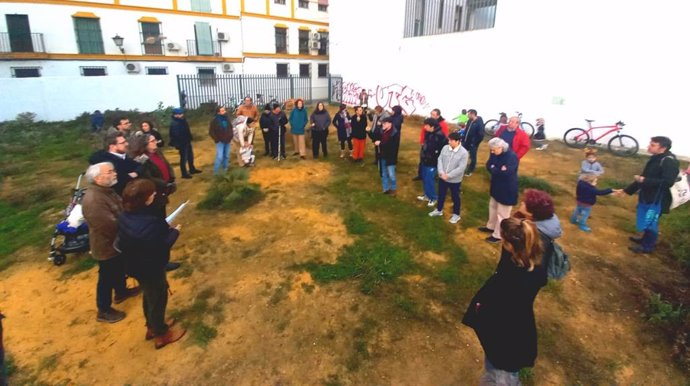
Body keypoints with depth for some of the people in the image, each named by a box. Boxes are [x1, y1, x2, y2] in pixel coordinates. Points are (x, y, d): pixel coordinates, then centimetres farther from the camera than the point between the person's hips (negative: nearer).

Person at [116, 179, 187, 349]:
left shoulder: (125, 216, -6)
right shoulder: (148, 223, -36)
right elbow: (161, 246, -29)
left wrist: (164, 229, 2)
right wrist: (174, 232, -13)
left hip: (136, 265, 9)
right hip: (150, 268, -9)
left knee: (149, 297, 28)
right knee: (158, 299, 13)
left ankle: (152, 327, 49)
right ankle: (161, 334, 34)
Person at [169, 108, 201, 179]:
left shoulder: (183, 121, 6)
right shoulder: (174, 124, -22)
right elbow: (175, 136, -25)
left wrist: (189, 139, 16)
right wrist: (177, 146, -25)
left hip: (187, 142, 9)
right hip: (181, 144, -9)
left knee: (190, 156, 20)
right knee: (184, 159, 1)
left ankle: (192, 169, 37)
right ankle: (184, 174, 12)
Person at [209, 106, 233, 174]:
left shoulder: (226, 119, 2)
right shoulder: (214, 121, -13)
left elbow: (230, 128, 18)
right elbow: (211, 132, -8)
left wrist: (231, 137, 10)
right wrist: (217, 140, -11)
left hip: (227, 141, 5)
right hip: (220, 142, -5)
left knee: (226, 156, 11)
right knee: (219, 157, -11)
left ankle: (225, 170, 26)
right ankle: (215, 172, -1)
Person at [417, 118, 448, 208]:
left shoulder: (439, 135, -23)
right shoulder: (428, 133, 3)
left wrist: (436, 154, -17)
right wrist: (423, 154, 13)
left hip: (432, 162, -9)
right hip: (425, 160, 9)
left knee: (429, 180, -2)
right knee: (424, 179, 18)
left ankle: (433, 198, 14)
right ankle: (427, 195, 35)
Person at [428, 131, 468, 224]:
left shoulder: (463, 152, -19)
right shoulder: (445, 148, -5)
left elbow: (461, 168, -21)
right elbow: (440, 160, -3)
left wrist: (448, 175, -22)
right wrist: (441, 172, -17)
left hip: (455, 180, -4)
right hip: (442, 177, 4)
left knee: (455, 197, 13)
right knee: (441, 195, 21)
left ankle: (456, 214, 31)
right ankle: (439, 210, 42)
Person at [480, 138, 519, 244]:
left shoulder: (512, 157, -27)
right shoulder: (495, 154, -2)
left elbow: (506, 173, -34)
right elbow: (488, 166, -6)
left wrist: (494, 169, -19)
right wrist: (499, 170, -24)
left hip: (507, 190, -8)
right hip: (496, 186, 8)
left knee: (502, 213, 5)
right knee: (493, 207, 25)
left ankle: (498, 235, 19)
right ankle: (491, 226, 46)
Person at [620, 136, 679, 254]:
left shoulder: (669, 161, -20)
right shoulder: (655, 159, 9)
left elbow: (668, 182, -29)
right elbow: (645, 177, 16)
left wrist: (644, 181, -26)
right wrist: (627, 190, 16)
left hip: (657, 200, -9)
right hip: (648, 197, 9)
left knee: (650, 223, 3)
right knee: (647, 221, 22)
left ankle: (647, 246, 17)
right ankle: (646, 239, 39)